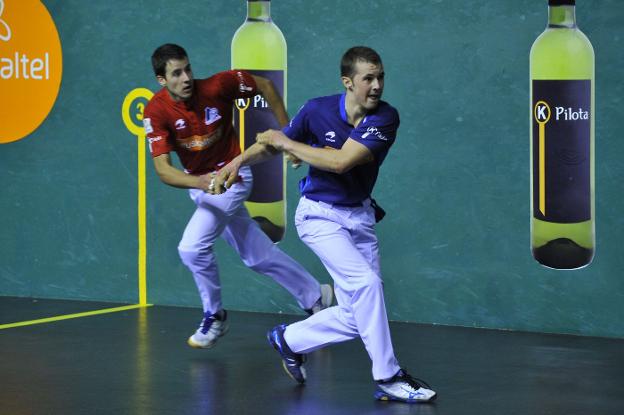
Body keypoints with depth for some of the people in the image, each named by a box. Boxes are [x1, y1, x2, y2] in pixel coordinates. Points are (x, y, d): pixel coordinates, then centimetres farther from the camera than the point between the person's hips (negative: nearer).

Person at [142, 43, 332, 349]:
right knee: (257, 255, 13)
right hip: (196, 181, 4)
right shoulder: (156, 111, -18)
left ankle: (214, 317, 2)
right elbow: (163, 169, -25)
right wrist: (199, 182, -44)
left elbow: (264, 86, -4)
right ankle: (315, 296, 32)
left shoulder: (217, 86, -23)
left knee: (192, 247, -20)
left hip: (230, 178, -4)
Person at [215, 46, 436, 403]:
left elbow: (341, 161, -25)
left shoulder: (385, 118, -15)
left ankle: (289, 340, 25)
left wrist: (288, 144, -18)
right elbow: (276, 142, 9)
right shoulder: (318, 110, -12)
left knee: (358, 316, 2)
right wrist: (239, 161, -2)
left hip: (360, 216, 3)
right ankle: (388, 378, -14)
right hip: (320, 215, -3)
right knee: (366, 283, -22)